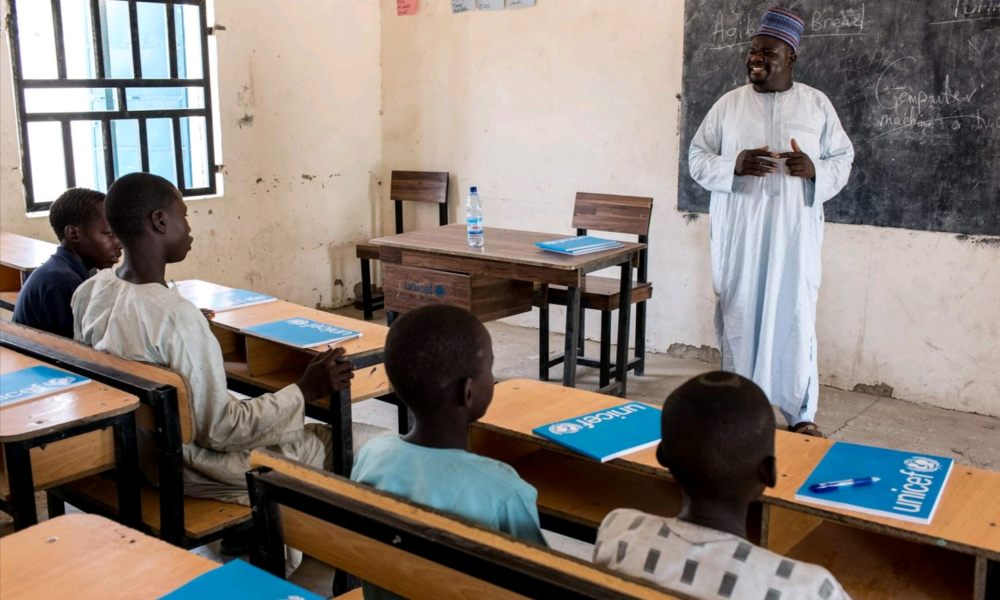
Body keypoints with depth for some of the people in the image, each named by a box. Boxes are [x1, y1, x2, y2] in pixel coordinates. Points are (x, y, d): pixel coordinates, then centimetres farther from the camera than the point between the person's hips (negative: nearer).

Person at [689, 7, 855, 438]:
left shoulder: (817, 105, 6)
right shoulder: (728, 104, 6)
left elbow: (843, 159, 9)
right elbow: (697, 158, 5)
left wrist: (815, 170, -13)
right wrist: (735, 165, -15)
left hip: (793, 233, 0)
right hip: (739, 235, 0)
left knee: (795, 315, 1)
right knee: (740, 314, 3)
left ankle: (801, 413, 12)